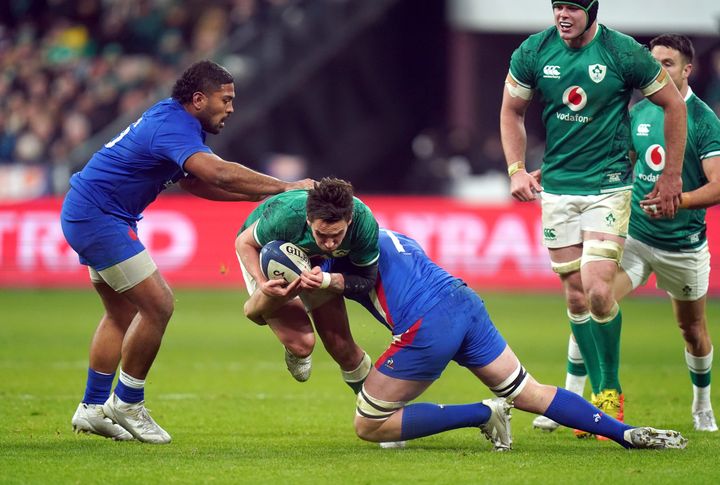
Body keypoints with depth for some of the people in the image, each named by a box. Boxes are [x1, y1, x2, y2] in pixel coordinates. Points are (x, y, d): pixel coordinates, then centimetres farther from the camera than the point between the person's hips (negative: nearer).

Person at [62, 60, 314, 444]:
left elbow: (194, 181, 20)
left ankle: (93, 408, 19)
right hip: (97, 215, -11)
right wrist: (285, 188, -28)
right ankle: (127, 403, 0)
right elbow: (219, 173, -36)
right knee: (157, 304, -10)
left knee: (122, 313, 15)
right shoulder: (172, 126, -21)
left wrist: (260, 194, 11)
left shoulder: (175, 120, 12)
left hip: (85, 214, 11)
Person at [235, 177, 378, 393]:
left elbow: (366, 279, -20)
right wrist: (262, 284, -41)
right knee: (301, 344, -20)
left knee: (341, 347, 2)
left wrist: (327, 280, -39)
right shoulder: (286, 216, -44)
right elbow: (244, 242, -24)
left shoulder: (364, 221, -36)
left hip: (317, 263, 3)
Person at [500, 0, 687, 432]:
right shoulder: (533, 52, -3)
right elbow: (512, 110, 13)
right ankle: (601, 396, 16)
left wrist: (672, 177, 2)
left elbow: (673, 104, 0)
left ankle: (613, 390, 6)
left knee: (598, 291, -15)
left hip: (609, 187, -4)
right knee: (575, 295, 5)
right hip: (556, 187, 4)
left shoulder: (624, 53, -12)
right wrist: (516, 170, 1)